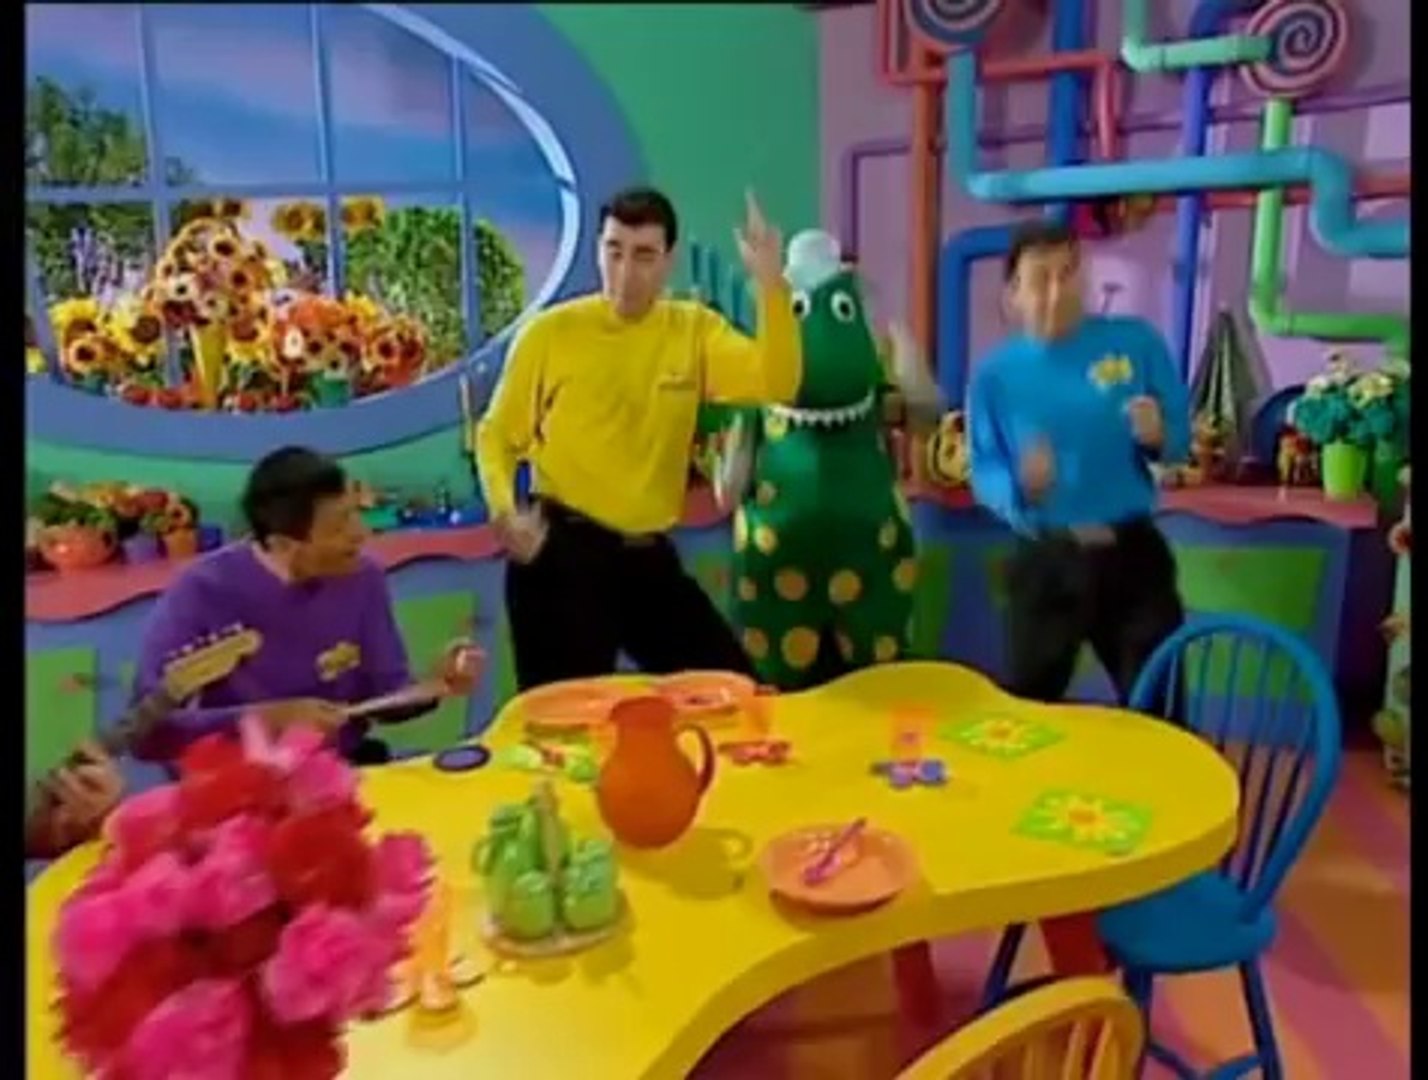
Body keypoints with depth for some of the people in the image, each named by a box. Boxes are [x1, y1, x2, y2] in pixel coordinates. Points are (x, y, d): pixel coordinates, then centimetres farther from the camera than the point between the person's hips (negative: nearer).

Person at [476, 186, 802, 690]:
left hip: (650, 555, 4)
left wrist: (771, 285, -21)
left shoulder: (695, 329, 3)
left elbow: (775, 385, -11)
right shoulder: (550, 333, -4)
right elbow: (496, 435, 3)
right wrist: (503, 511, -14)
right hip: (561, 551, -3)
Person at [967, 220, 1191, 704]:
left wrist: (1156, 437, -20)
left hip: (1132, 552, 1)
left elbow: (1181, 440, 3)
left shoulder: (1137, 342, -3)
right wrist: (1021, 485, -25)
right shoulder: (995, 374, -5)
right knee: (1028, 706, 14)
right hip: (1044, 562, 0)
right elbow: (983, 474, -4)